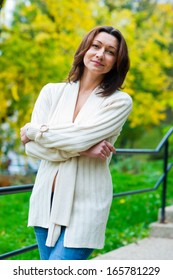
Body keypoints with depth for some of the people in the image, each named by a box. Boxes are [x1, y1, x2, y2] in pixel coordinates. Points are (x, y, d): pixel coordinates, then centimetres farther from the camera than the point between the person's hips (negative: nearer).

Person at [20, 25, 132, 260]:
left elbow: (80, 137, -17)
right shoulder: (52, 92, 6)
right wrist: (82, 150, -15)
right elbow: (31, 146, -5)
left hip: (85, 205, -4)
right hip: (46, 199, 4)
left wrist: (34, 130, -4)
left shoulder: (119, 101, -3)